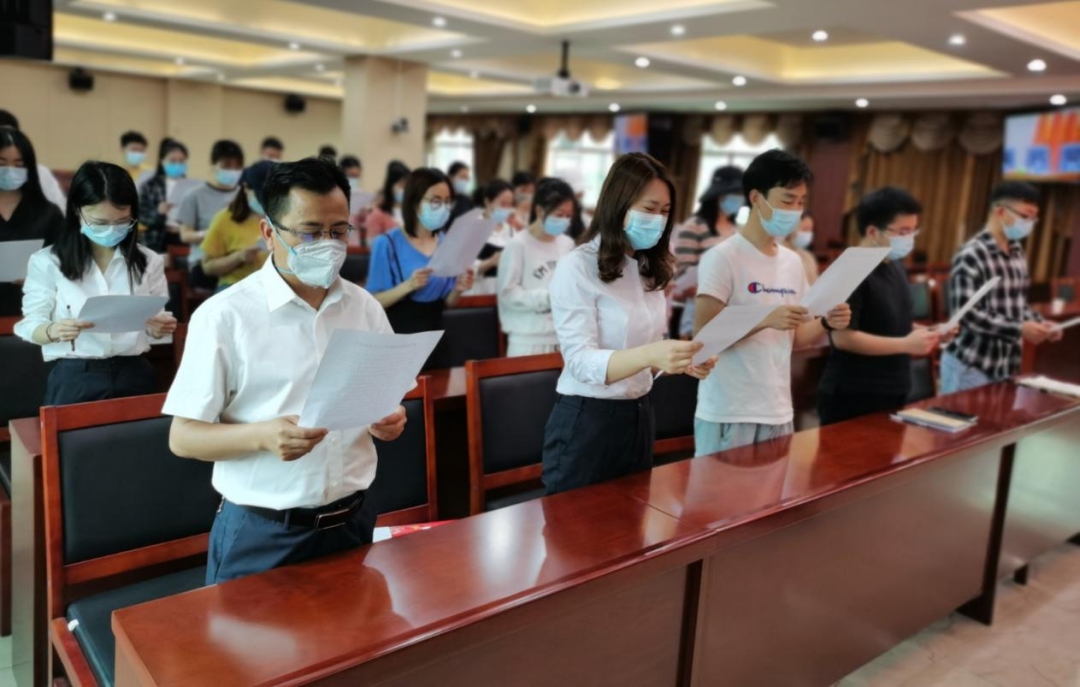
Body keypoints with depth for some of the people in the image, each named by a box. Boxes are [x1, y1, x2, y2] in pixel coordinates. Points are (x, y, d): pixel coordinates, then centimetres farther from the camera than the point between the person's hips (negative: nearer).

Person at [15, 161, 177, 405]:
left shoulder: (148, 261, 3)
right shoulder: (47, 262, -3)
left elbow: (151, 327, 8)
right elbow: (31, 325, -2)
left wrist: (160, 328, -15)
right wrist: (53, 331, -24)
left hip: (134, 375, 2)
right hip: (74, 379, -2)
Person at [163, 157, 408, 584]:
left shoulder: (366, 308, 3)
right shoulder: (224, 315, -11)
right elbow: (183, 437, -9)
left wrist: (390, 421, -12)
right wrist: (264, 436, -26)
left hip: (351, 523, 4)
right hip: (261, 535, -4)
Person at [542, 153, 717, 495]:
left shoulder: (650, 269, 9)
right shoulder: (577, 267, -14)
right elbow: (581, 362, -22)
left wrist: (680, 361, -7)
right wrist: (650, 354, -37)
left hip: (639, 416, 7)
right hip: (586, 420, -7)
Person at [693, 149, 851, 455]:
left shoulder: (793, 262, 11)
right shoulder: (722, 258, -11)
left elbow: (793, 337, 15)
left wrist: (826, 324, -3)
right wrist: (766, 320, -27)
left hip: (779, 412, 7)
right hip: (728, 414, -7)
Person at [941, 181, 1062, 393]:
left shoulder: (1018, 253, 11)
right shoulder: (971, 256, -16)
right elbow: (966, 314, -22)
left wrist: (1038, 323, 1)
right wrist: (1019, 330, -23)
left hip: (1006, 366, 8)